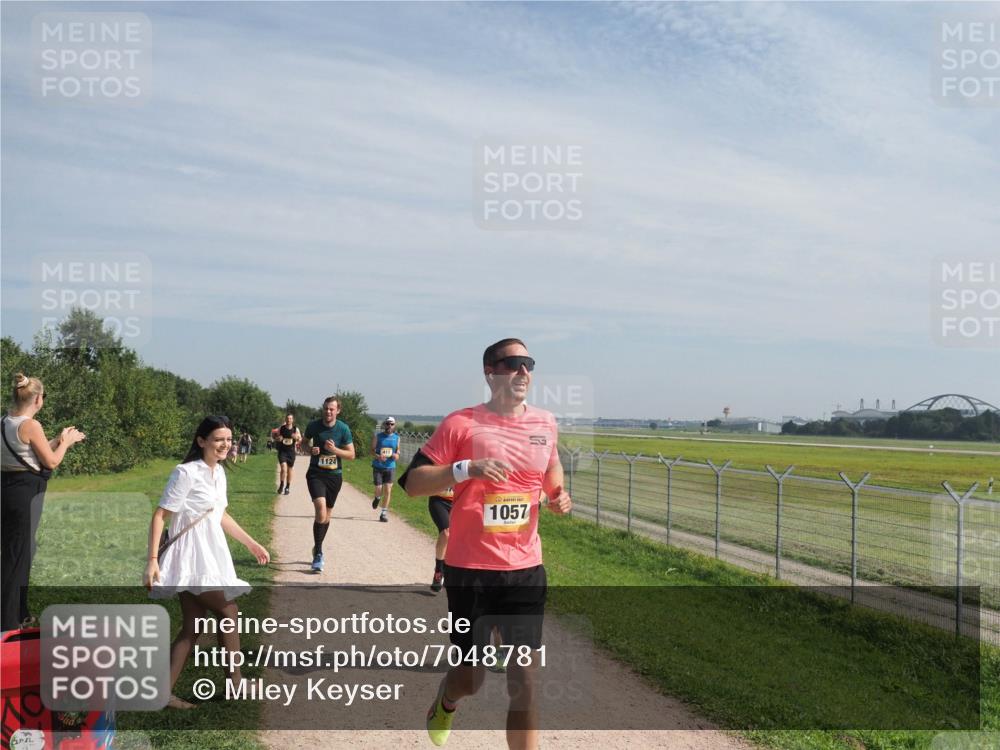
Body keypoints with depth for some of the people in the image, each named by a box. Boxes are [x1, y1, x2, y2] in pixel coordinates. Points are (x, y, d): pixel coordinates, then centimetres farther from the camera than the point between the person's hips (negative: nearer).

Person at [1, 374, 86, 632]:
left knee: (23, 550, 19)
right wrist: (66, 441, 4)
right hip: (26, 492, -9)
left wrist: (59, 440, 21)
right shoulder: (31, 425, -18)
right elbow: (51, 462, -12)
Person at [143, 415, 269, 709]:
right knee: (229, 613, 0)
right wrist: (153, 560, -22)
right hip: (192, 559, -9)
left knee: (193, 627, 9)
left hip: (210, 557, 9)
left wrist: (251, 543, 25)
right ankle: (236, 685, 14)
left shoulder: (219, 472, 10)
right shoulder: (187, 473, -16)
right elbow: (159, 516, -16)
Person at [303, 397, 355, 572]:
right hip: (316, 474, -2)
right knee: (321, 511, -20)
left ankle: (317, 548, 35)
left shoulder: (343, 429, -6)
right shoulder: (313, 425, -5)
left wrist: (334, 449, -19)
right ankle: (318, 553, -12)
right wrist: (310, 449, -9)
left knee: (326, 514, 14)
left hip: (335, 475, 2)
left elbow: (351, 455, -2)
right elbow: (304, 442, 14)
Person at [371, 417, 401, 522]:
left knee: (388, 490, -4)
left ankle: (384, 512, 6)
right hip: (378, 467, -1)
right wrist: (378, 456, -19)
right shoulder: (377, 436, 0)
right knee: (378, 489, -3)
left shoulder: (396, 438, 6)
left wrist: (397, 455, -9)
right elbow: (372, 450, 1)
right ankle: (377, 498, 35)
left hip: (390, 467, 1)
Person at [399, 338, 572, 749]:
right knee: (471, 676, 10)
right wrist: (467, 468, -24)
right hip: (470, 571, -3)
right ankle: (445, 702, 47)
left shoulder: (545, 423, 5)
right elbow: (411, 483, -9)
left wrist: (558, 496, 4)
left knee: (524, 679, 0)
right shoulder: (461, 423, -8)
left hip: (526, 569, 3)